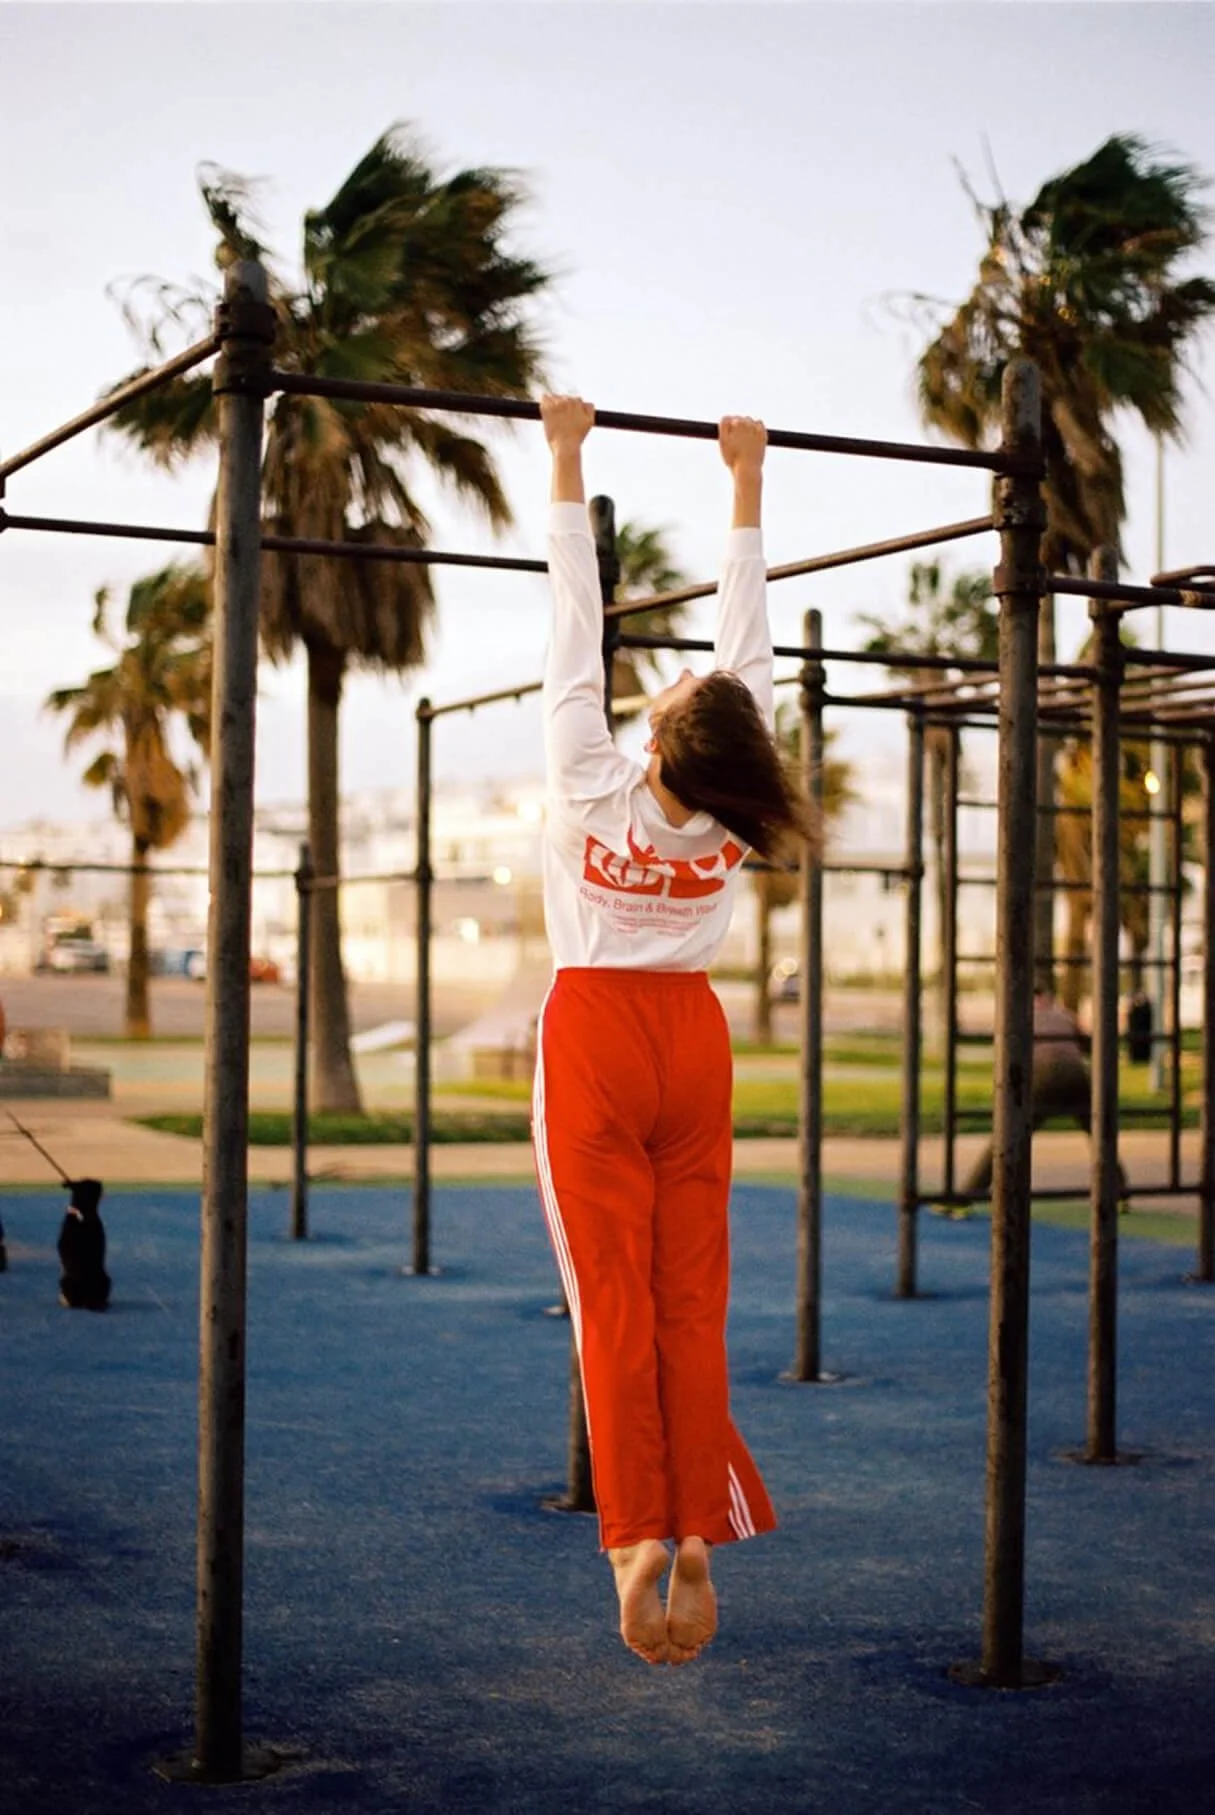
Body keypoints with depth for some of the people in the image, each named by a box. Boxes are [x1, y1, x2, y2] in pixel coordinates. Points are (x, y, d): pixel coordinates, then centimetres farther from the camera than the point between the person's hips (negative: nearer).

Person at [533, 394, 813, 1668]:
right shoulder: (727, 814, -10)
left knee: (616, 1304, -3)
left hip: (597, 1041, -3)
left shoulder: (593, 786, -17)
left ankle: (635, 1542, -7)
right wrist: (746, 484, 9)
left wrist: (567, 464, -4)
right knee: (693, 1305, 3)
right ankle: (697, 1545, 2)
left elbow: (576, 626, -12)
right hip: (693, 1041, 3)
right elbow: (749, 635, -1)